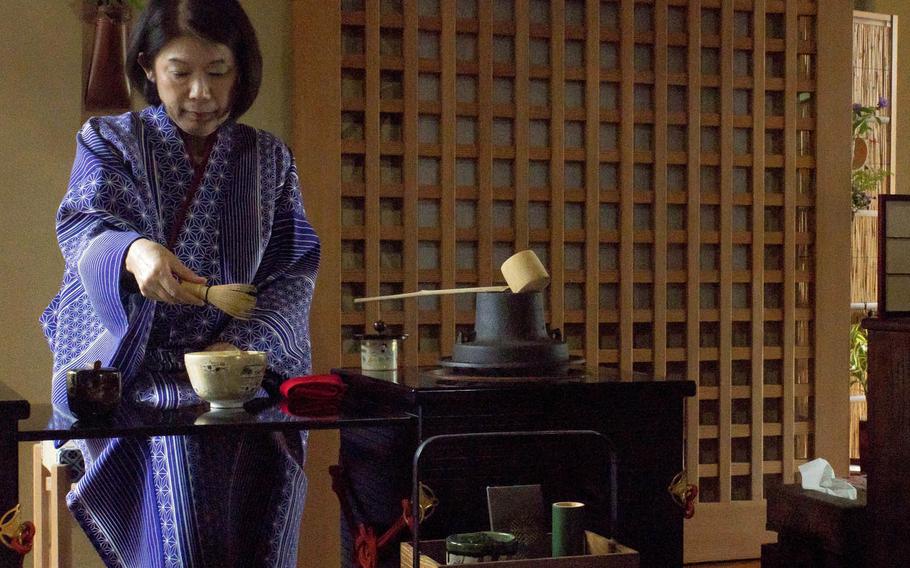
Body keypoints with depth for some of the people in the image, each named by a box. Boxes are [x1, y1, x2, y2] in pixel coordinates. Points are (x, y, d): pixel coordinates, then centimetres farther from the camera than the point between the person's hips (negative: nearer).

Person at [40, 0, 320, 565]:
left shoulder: (268, 157, 13)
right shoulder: (110, 141, 7)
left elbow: (295, 266, 5)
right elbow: (82, 228, -11)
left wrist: (243, 345, -13)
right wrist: (132, 253, -36)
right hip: (142, 370, -2)